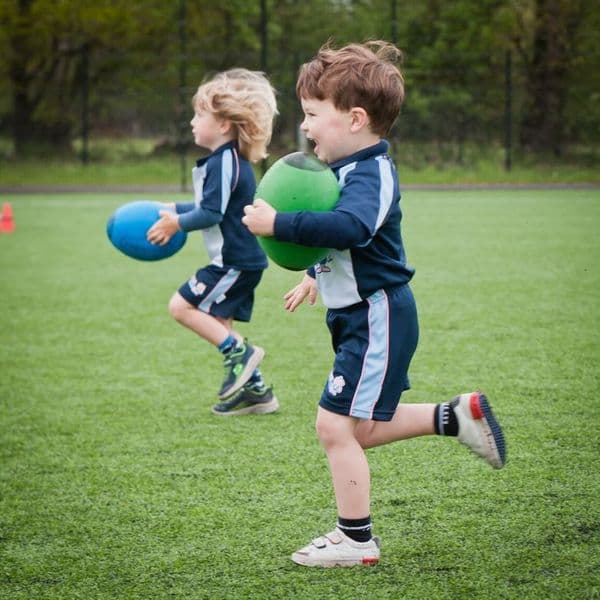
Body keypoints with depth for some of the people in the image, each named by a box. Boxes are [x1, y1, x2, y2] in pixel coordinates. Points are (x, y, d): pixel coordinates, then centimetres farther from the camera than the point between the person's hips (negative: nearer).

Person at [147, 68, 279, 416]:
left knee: (182, 306, -11)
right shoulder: (231, 160, 14)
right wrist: (175, 210, 22)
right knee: (217, 325, 13)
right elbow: (212, 206, 25)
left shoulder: (224, 162, -18)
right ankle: (255, 389, 16)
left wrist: (178, 223, -11)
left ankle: (240, 352, -9)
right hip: (239, 261, 10)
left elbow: (211, 214, -23)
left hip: (236, 263, -10)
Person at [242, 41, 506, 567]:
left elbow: (348, 228, -41)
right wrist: (316, 275, 40)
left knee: (337, 426, -7)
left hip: (376, 317, -10)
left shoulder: (370, 174, -20)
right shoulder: (352, 169, 12)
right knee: (360, 429, 16)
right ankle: (458, 415, 22)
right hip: (362, 313, 10)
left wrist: (278, 224, -40)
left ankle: (356, 539, 2)